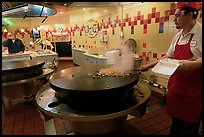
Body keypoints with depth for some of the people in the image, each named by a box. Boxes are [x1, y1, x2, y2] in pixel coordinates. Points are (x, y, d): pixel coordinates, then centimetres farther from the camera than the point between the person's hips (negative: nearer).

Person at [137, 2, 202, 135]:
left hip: (193, 89, -6)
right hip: (175, 85, 6)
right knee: (175, 120, 19)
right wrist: (149, 66, 15)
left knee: (188, 125, 8)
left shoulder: (200, 33, -13)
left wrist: (193, 64, -32)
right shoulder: (178, 36, 10)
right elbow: (168, 57, 17)